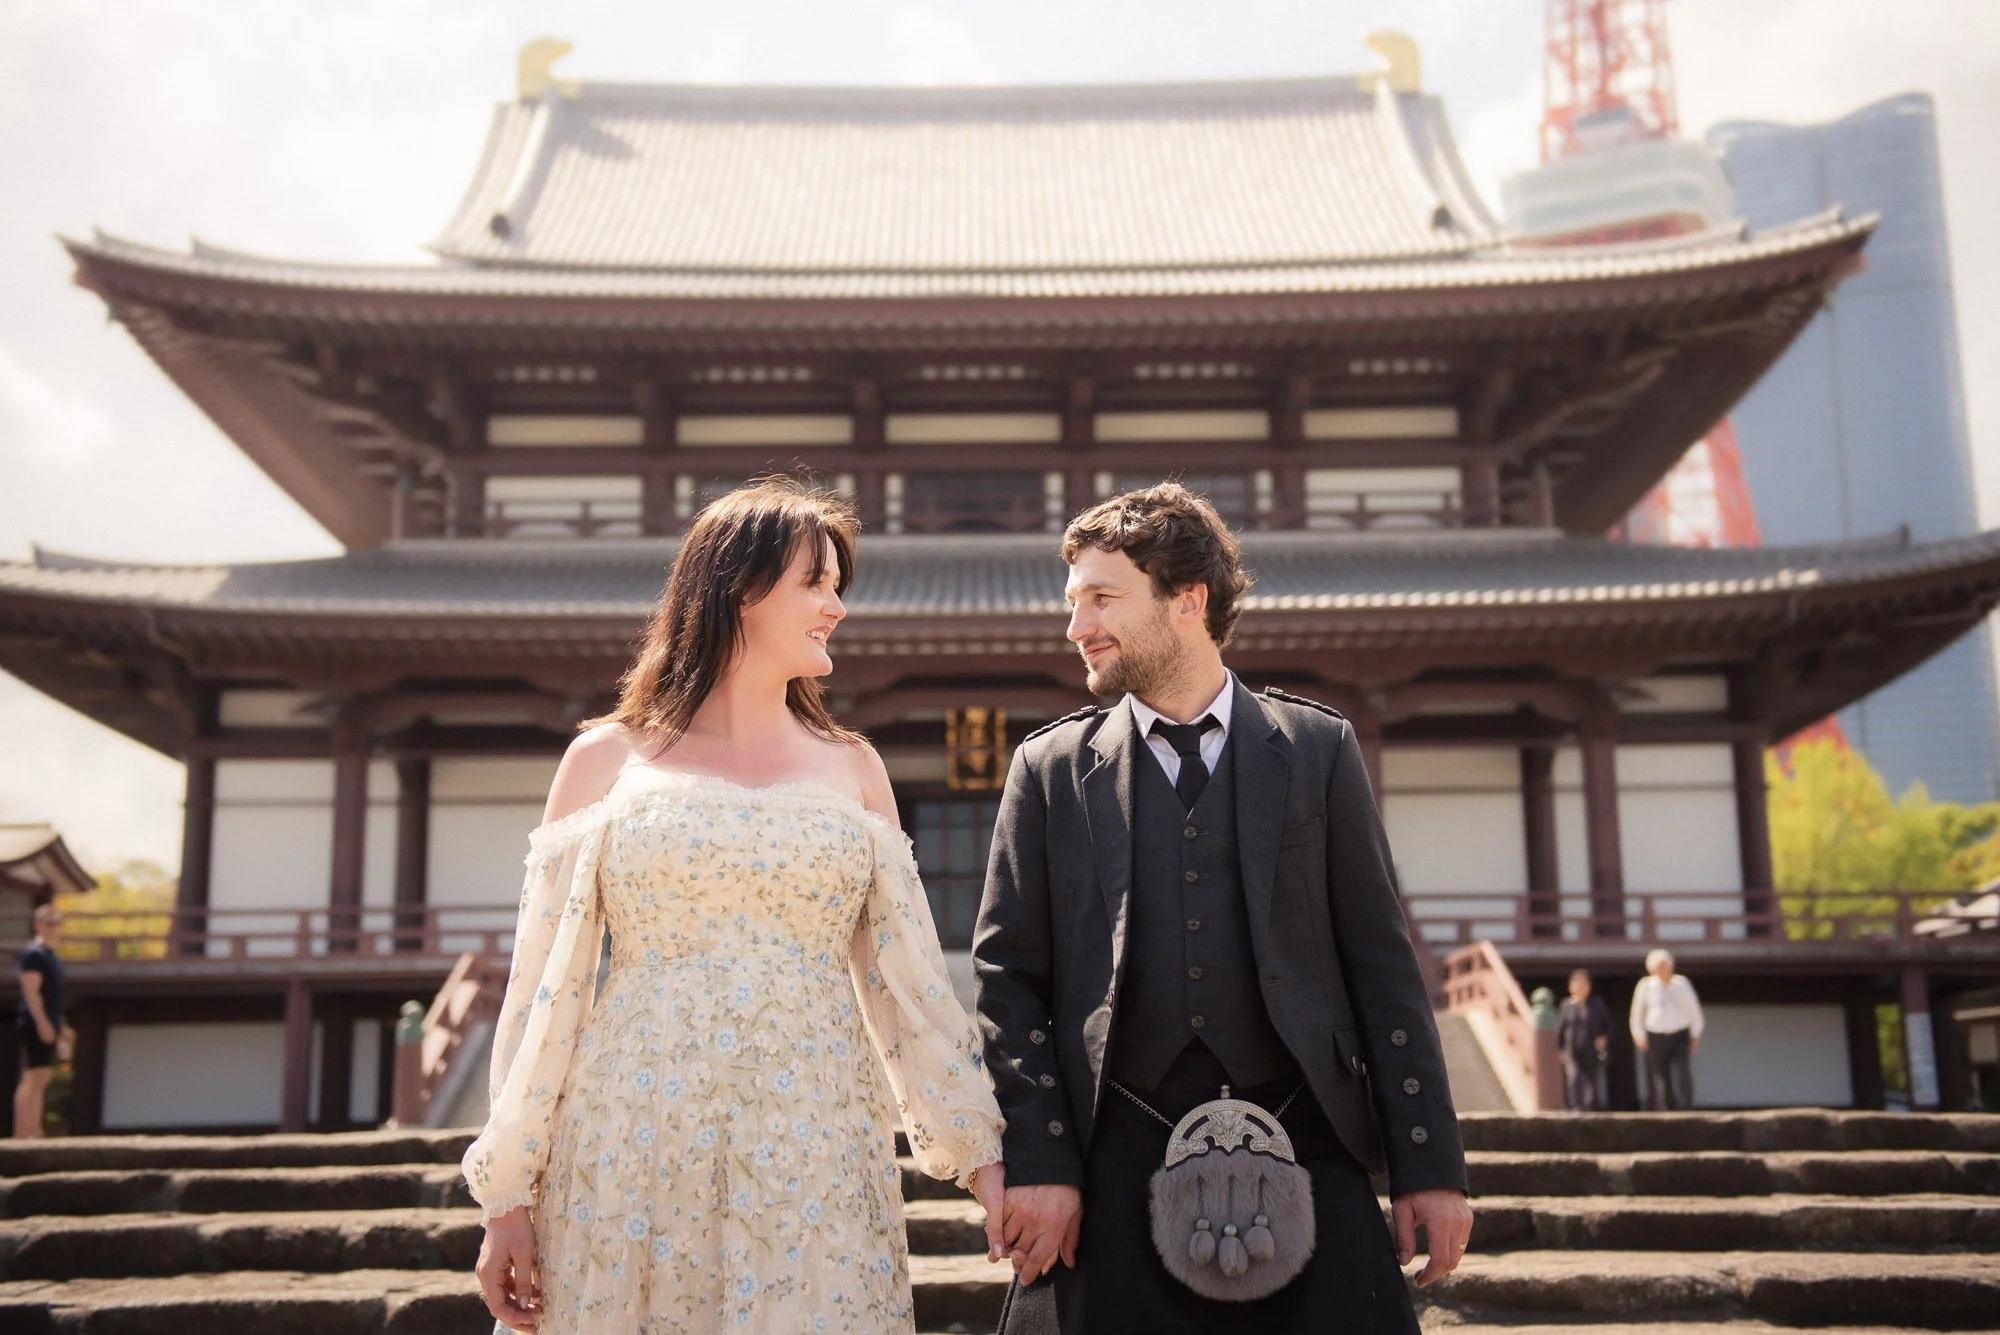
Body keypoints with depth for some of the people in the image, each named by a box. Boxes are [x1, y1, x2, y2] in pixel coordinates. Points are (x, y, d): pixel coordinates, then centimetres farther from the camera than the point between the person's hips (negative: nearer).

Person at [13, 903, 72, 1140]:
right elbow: (31, 990, -18)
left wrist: (60, 1027, 24)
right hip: (37, 1024, -10)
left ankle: (32, 1132, 13)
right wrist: (43, 1022, -24)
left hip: (47, 1026, 10)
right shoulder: (34, 953, -10)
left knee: (40, 1080, 10)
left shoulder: (51, 955, 20)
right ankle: (23, 1134, -14)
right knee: (34, 1077, -12)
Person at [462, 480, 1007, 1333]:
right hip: (631, 1156, -1)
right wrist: (509, 1192, -1)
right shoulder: (607, 759, 4)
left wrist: (979, 1151, 5)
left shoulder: (852, 769, 10)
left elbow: (908, 978, 9)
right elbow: (546, 983, 3)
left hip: (817, 1160, 2)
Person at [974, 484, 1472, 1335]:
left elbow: (1381, 963, 5)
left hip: (1303, 1162, 0)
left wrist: (1430, 1166, 1)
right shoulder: (1050, 769, 7)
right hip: (1115, 1176, 1)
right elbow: (1006, 978, 5)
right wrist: (1036, 1162, -5)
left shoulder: (1318, 750, 6)